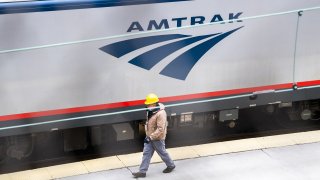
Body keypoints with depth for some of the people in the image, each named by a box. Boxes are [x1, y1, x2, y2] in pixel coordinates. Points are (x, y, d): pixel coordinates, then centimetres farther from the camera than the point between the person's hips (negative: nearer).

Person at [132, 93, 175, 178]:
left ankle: (171, 165, 36)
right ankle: (142, 172, 10)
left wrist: (151, 137, -29)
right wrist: (148, 135, 17)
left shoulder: (160, 114, -29)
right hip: (150, 137, 8)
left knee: (162, 153, 12)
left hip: (157, 138, -8)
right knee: (146, 153, 7)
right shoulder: (151, 111, -1)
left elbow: (160, 129, -30)